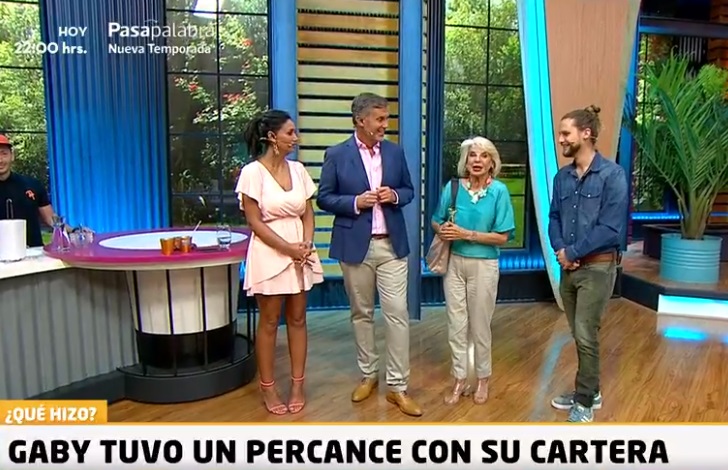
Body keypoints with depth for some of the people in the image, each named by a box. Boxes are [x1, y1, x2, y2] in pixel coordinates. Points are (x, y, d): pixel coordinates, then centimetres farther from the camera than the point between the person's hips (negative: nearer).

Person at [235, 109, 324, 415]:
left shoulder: (298, 169, 5)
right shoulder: (253, 172, -10)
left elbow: (307, 212, 8)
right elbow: (255, 222, -12)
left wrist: (306, 243, -8)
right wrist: (287, 248, -14)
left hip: (301, 253, 5)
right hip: (270, 253, -5)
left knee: (297, 319, 11)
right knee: (269, 322, 6)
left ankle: (297, 384, 23)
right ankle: (267, 388, 21)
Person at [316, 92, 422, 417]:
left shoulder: (395, 152, 7)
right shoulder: (336, 155, -3)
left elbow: (409, 190, 14)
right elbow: (323, 198, -1)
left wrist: (395, 196, -9)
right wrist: (355, 202, -16)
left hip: (392, 245, 2)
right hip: (355, 246, -2)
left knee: (397, 314, -1)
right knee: (361, 314, 11)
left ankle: (397, 386, 10)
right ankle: (368, 375, 29)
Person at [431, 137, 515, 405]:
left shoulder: (499, 191, -9)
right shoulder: (453, 187, -1)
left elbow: (502, 237, -11)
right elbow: (436, 222, 9)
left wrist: (466, 234, -18)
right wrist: (442, 230, -14)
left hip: (483, 265, -3)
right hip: (454, 262, 3)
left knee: (480, 325, 10)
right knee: (456, 324, 9)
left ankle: (483, 380, 30)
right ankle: (460, 380, 25)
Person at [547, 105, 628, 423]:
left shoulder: (612, 174, -13)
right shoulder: (562, 177, 6)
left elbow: (611, 228, -18)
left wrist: (572, 252, -14)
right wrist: (559, 250, -9)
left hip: (597, 267, -6)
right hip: (569, 266, 6)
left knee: (586, 335, -1)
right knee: (579, 334, 16)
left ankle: (585, 402, 16)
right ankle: (590, 390, 33)